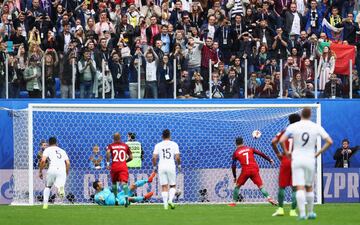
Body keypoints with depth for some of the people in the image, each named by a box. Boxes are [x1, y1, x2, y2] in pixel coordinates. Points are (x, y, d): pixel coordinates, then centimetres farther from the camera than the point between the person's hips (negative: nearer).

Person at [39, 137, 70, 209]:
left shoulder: (48, 149, 16)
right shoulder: (62, 151, 27)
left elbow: (43, 160, -1)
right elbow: (68, 163, 17)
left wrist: (40, 171, 8)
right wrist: (67, 173, 27)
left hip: (52, 169, -1)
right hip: (62, 170, 1)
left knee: (47, 186, 22)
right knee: (59, 185, -7)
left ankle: (45, 204, 13)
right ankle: (61, 187, -46)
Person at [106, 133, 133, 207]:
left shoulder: (111, 146, 8)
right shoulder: (125, 146, 12)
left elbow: (108, 153, -14)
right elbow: (131, 157, 13)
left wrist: (107, 163, -8)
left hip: (114, 166, 0)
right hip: (123, 166, 0)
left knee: (114, 182, 23)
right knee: (124, 182, -14)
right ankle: (126, 196, -40)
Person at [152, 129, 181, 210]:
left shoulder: (158, 145, 5)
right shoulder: (174, 144, 2)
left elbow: (154, 157, -2)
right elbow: (177, 157, -4)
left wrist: (154, 167, 11)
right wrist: (179, 165, 12)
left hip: (161, 167, 1)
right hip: (171, 166, -1)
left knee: (164, 187, 5)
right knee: (173, 186, 11)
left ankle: (165, 203, -4)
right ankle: (170, 200, -11)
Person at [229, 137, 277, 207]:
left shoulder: (235, 153, 8)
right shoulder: (249, 149, 13)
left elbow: (233, 166, 6)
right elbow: (261, 154, 7)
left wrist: (234, 177, 15)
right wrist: (269, 160, 15)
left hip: (245, 171, -1)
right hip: (254, 170, 2)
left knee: (237, 186, 17)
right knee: (261, 186, 0)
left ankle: (234, 202, 17)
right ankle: (269, 198, -18)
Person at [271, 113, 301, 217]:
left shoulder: (284, 132, 5)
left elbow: (273, 142, -8)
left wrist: (278, 153, 2)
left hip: (285, 161, 1)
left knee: (282, 186, 11)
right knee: (295, 188, 3)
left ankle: (280, 208, 7)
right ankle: (293, 210, -2)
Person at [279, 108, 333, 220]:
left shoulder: (293, 126, -4)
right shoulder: (316, 127, 0)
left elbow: (281, 140, -10)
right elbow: (329, 141, -3)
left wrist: (286, 152, 5)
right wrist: (318, 153, 4)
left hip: (296, 160, -1)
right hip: (310, 160, 1)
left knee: (300, 188, -6)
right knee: (309, 187, 16)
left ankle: (302, 213, -17)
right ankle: (310, 213, 22)